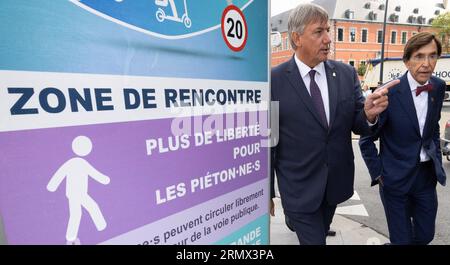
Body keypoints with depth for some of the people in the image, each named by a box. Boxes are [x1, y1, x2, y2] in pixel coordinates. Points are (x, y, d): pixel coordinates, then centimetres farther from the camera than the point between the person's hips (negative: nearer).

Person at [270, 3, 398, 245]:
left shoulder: (346, 73, -2)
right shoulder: (274, 80, -14)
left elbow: (357, 127, 1)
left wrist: (368, 114, -23)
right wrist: (266, 191, -5)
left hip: (337, 182, 5)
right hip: (299, 187, -5)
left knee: (321, 234, 29)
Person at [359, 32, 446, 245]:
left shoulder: (438, 87, 0)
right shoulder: (388, 93, -19)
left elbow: (434, 127, 17)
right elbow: (366, 139, -12)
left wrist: (437, 160, 11)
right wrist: (378, 173, -10)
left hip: (427, 174, 6)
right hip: (396, 178, -5)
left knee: (425, 235, 20)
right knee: (402, 239, 9)